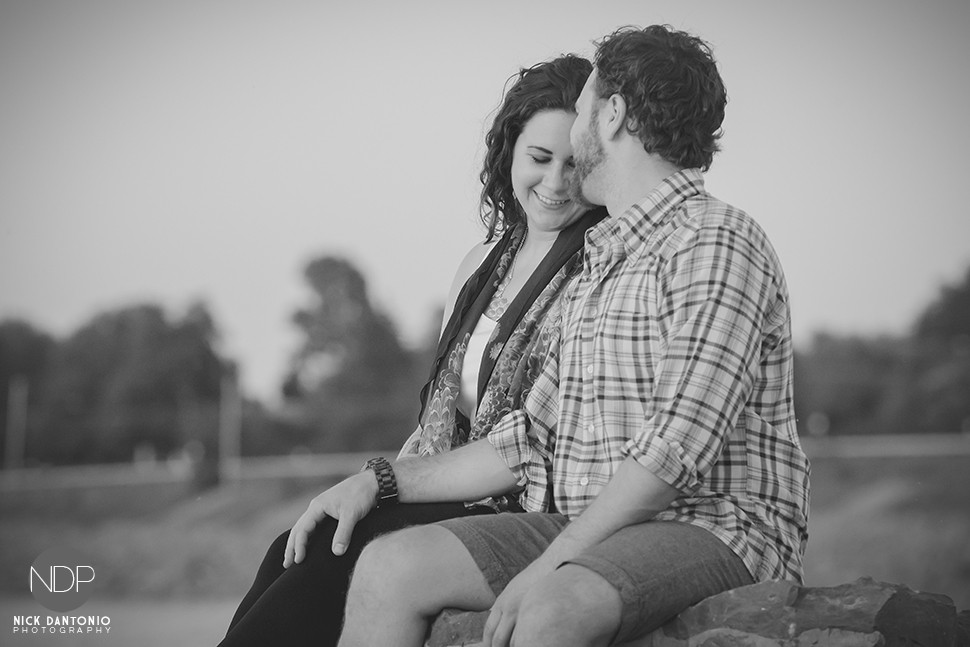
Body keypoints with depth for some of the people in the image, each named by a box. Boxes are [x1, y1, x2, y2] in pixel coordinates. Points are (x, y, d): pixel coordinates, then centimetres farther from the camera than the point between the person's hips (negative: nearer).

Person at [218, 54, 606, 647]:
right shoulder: (484, 262, 17)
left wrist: (383, 481, -16)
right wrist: (372, 486, 0)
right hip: (447, 501, 6)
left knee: (338, 558, -26)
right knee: (301, 548, -20)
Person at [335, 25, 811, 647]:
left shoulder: (714, 241, -10)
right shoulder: (598, 268, 20)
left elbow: (681, 444, -20)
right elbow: (531, 436, 20)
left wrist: (549, 565, -21)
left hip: (715, 527, -8)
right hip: (594, 528, 8)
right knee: (391, 566, -10)